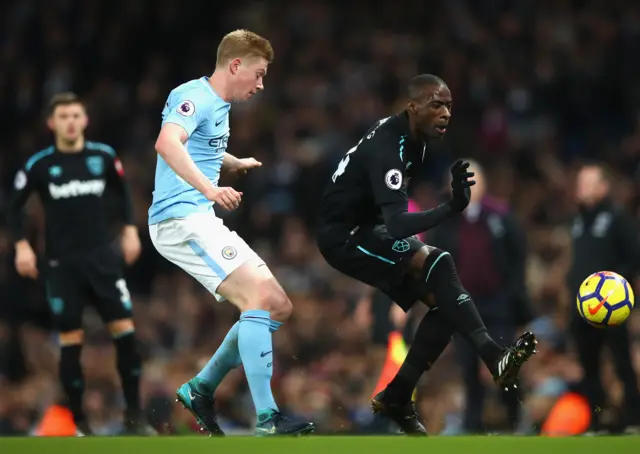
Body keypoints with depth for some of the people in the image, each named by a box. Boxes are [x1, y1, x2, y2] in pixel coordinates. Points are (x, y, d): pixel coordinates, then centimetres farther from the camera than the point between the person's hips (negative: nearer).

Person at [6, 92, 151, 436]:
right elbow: (14, 207, 5)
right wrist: (21, 245, -7)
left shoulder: (103, 157, 1)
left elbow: (122, 192, 17)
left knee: (125, 330, -7)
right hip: (62, 263, -2)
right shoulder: (39, 165, -4)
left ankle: (134, 414, 2)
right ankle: (77, 421, 8)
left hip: (102, 257, 2)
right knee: (71, 339, -3)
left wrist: (130, 229, 6)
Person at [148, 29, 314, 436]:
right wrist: (209, 188, -42)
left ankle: (202, 389, 15)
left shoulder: (220, 107, 20)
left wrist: (241, 164, 30)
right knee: (261, 297, -22)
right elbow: (167, 143, -32)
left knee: (278, 307, 7)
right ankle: (267, 420, -26)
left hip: (203, 220, 10)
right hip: (181, 218, -10)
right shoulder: (195, 97, -11)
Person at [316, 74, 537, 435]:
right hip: (343, 235, -9)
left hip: (369, 227, 9)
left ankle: (396, 398, 3)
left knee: (444, 300, -4)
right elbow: (396, 225, -40)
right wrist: (452, 208, -52)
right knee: (438, 264, -29)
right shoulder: (388, 146, -27)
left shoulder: (414, 137, 2)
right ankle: (494, 358, -37)